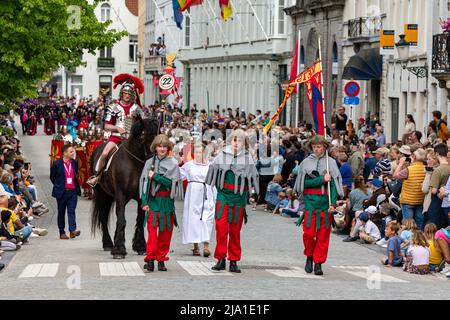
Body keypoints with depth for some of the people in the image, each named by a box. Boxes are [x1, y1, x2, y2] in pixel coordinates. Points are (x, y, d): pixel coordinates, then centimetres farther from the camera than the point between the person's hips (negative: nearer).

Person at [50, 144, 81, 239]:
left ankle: (72, 231, -15)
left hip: (73, 191, 2)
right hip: (62, 192, -2)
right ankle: (62, 233, 13)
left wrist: (76, 186, 13)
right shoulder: (57, 164, -5)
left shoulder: (75, 163, 6)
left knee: (72, 211, -8)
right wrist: (58, 186, 7)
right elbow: (52, 177, 4)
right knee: (61, 213, 7)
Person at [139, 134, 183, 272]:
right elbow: (144, 182, 5)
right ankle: (150, 259, -10)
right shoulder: (150, 162, 8)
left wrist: (155, 176, -12)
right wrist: (144, 202, -3)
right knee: (152, 229, -8)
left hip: (167, 202, 0)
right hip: (152, 201, 0)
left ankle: (161, 259, 12)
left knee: (166, 231, 3)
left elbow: (170, 182, -10)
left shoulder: (173, 163, 2)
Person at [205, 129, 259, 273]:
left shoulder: (247, 158, 2)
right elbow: (213, 170, 12)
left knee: (235, 229, 6)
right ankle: (220, 259, -3)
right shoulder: (222, 155, 3)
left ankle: (234, 261, 14)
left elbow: (253, 176, 9)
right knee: (221, 226, -10)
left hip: (239, 196, 0)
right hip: (223, 194, 0)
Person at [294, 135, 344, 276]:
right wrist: (322, 179, -13)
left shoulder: (331, 162, 4)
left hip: (325, 202, 0)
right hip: (310, 202, 0)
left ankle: (318, 262, 7)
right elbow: (305, 182, -3)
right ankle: (309, 256, 19)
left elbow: (334, 184, -2)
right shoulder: (307, 162, 5)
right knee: (308, 232, -5)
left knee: (323, 234, 0)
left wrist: (333, 203, -12)